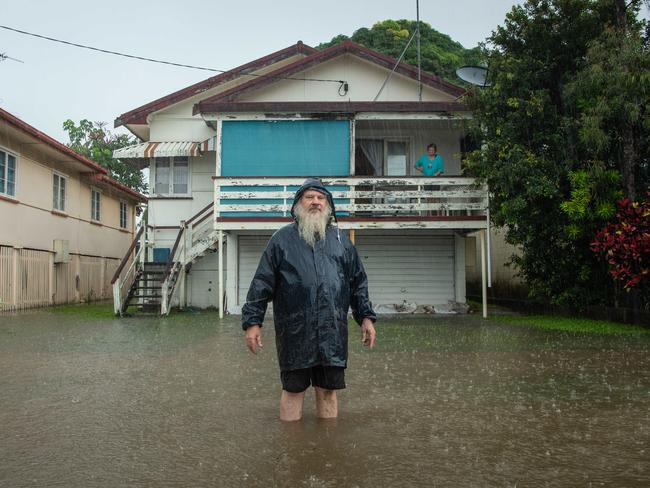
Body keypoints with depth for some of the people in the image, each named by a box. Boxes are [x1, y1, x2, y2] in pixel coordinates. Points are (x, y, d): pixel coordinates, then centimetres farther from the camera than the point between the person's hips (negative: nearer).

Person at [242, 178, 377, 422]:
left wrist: (366, 317, 9)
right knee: (293, 389, 6)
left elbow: (358, 283, 16)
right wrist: (253, 322, -4)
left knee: (328, 390, 10)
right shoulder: (282, 238, 5)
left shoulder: (340, 239, 13)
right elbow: (262, 283, 2)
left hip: (332, 333, 2)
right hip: (294, 332, -2)